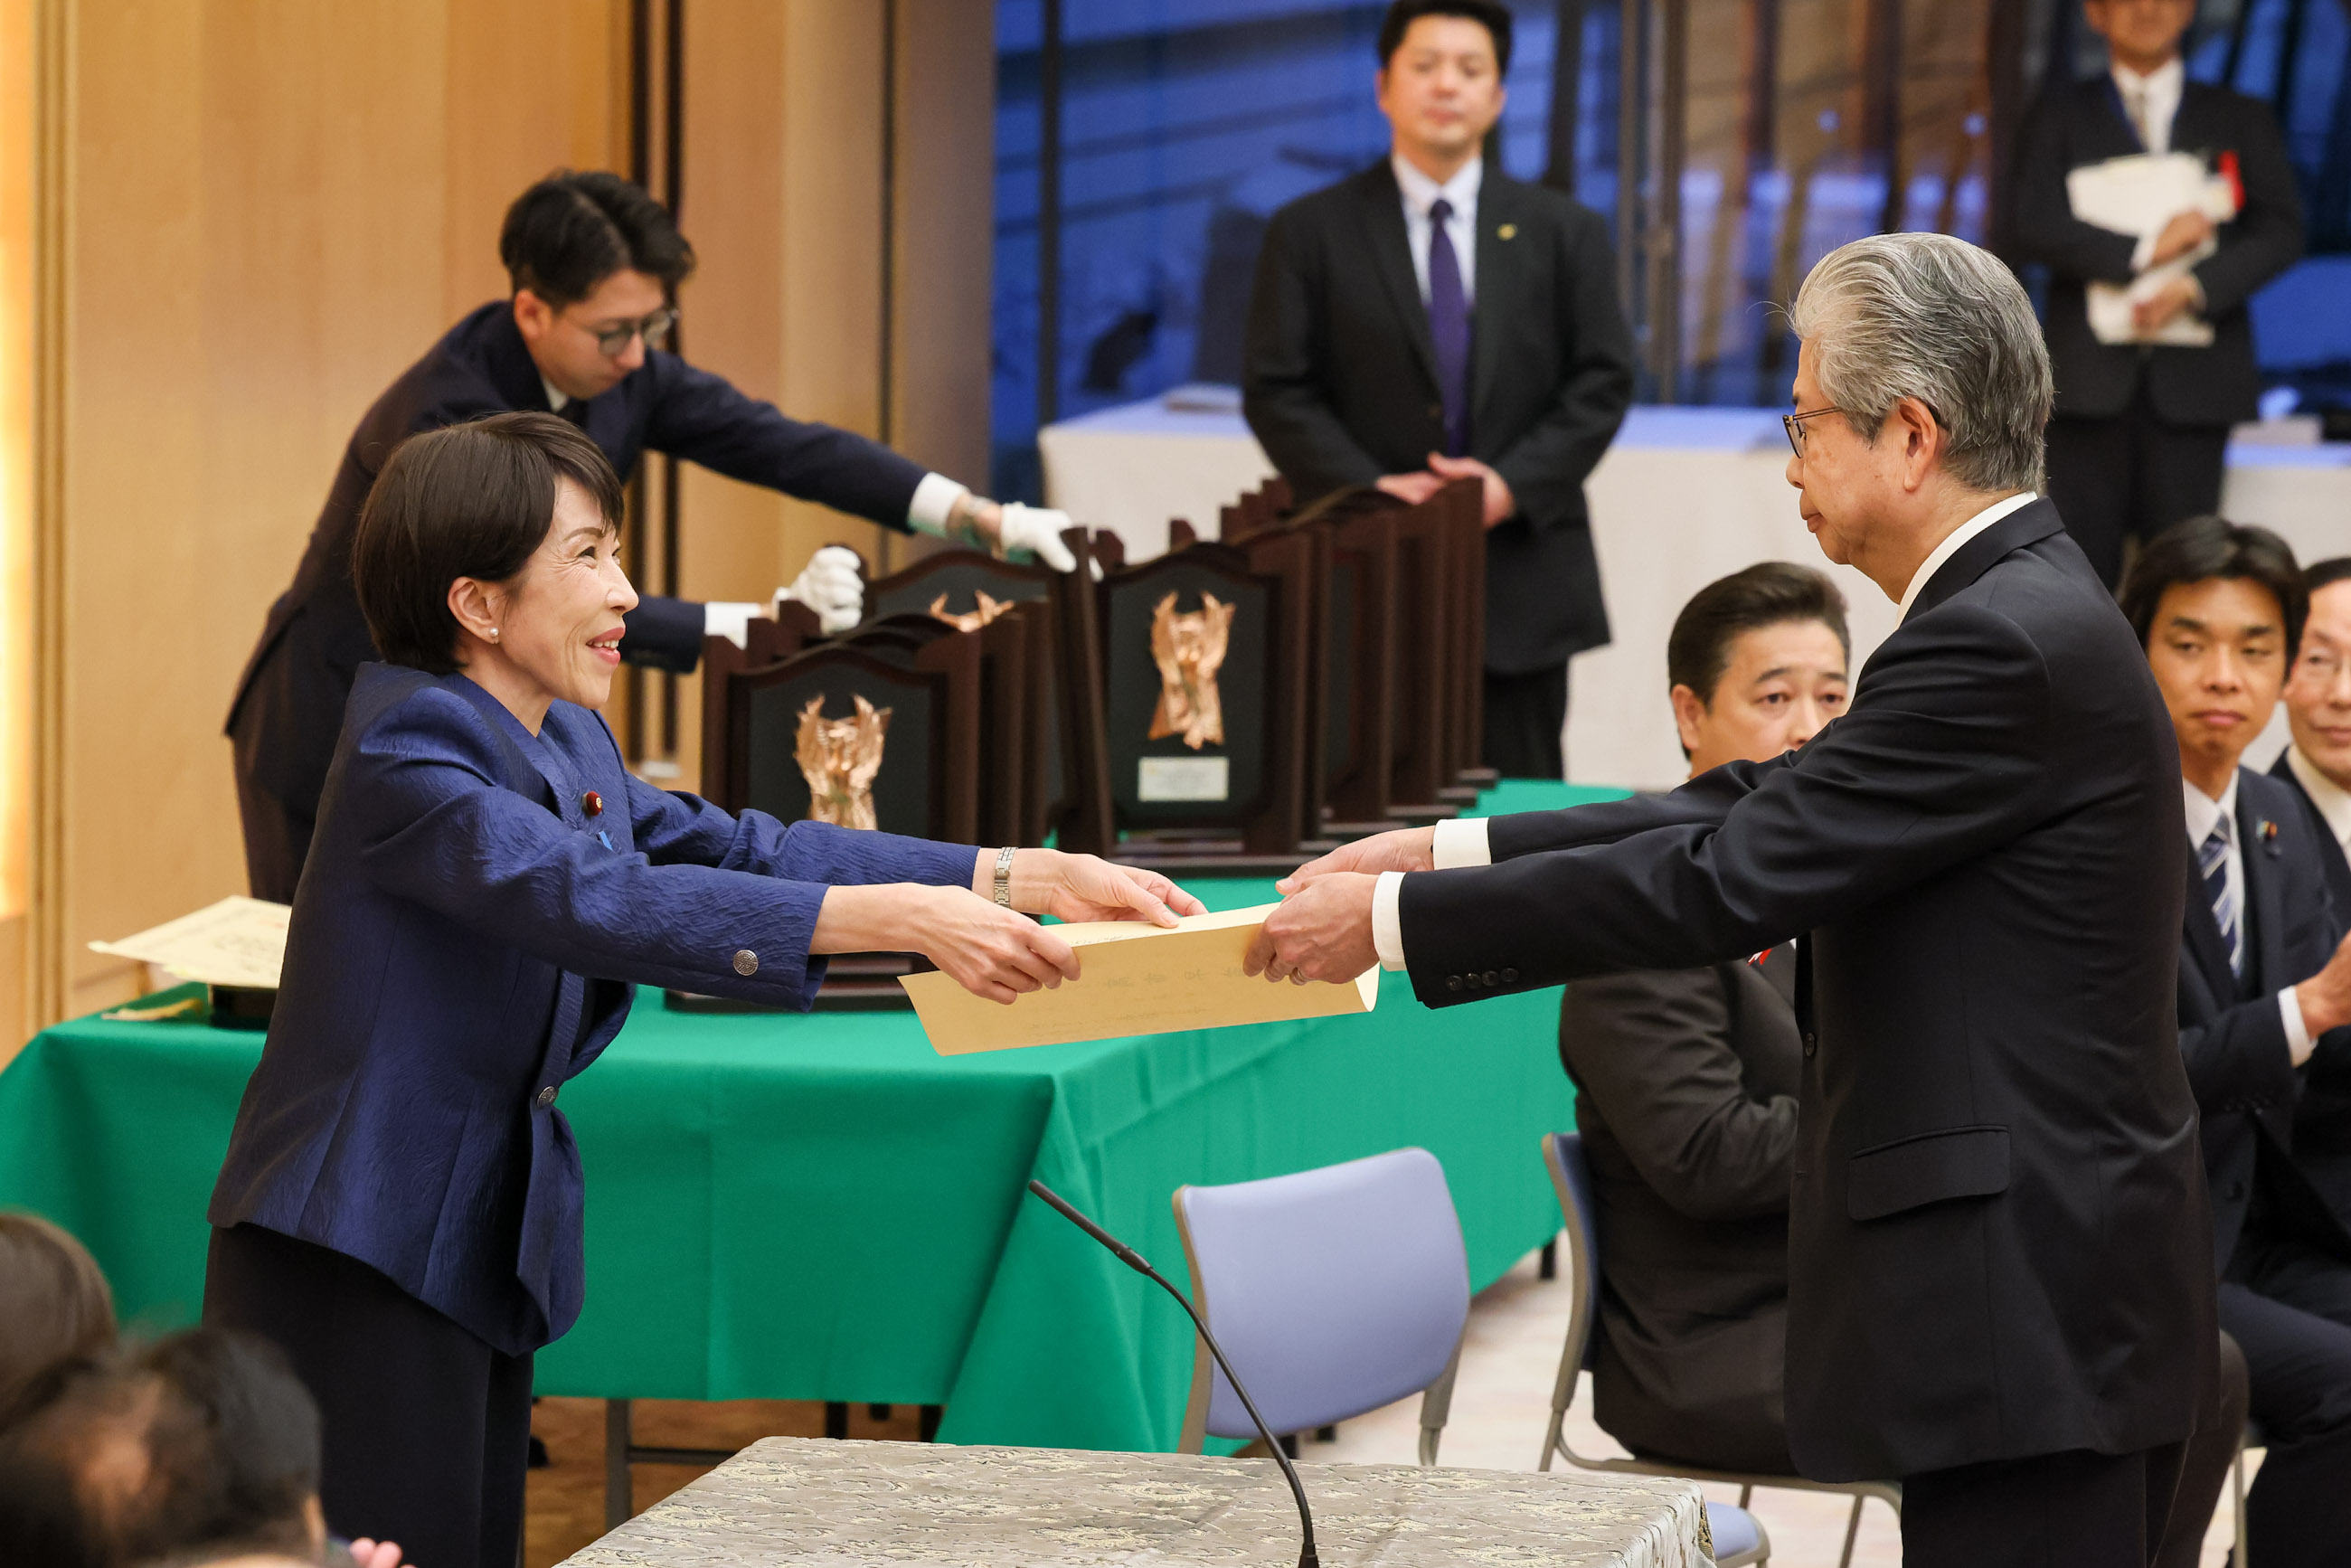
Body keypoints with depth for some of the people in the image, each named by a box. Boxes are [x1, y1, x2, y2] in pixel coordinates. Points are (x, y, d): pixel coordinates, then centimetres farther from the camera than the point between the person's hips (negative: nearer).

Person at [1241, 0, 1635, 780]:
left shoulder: (1563, 232, 11)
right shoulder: (1310, 234, 6)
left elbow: (1603, 381, 6)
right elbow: (1275, 391, 1)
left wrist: (1514, 483, -9)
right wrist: (1365, 489, -13)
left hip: (1521, 577, 1)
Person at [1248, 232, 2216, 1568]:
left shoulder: (2008, 642, -18)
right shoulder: (2025, 609, 15)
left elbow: (1725, 884, -18)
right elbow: (1754, 813, 16)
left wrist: (1396, 920, -10)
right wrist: (1447, 853, 12)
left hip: (2030, 1306, -10)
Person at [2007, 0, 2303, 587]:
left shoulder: (2240, 120, 15)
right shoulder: (2060, 115, 12)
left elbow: (2281, 230, 5)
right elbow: (2035, 226, -1)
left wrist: (2196, 286, -11)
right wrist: (2143, 251, -11)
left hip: (2194, 377, 1)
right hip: (2091, 375, -1)